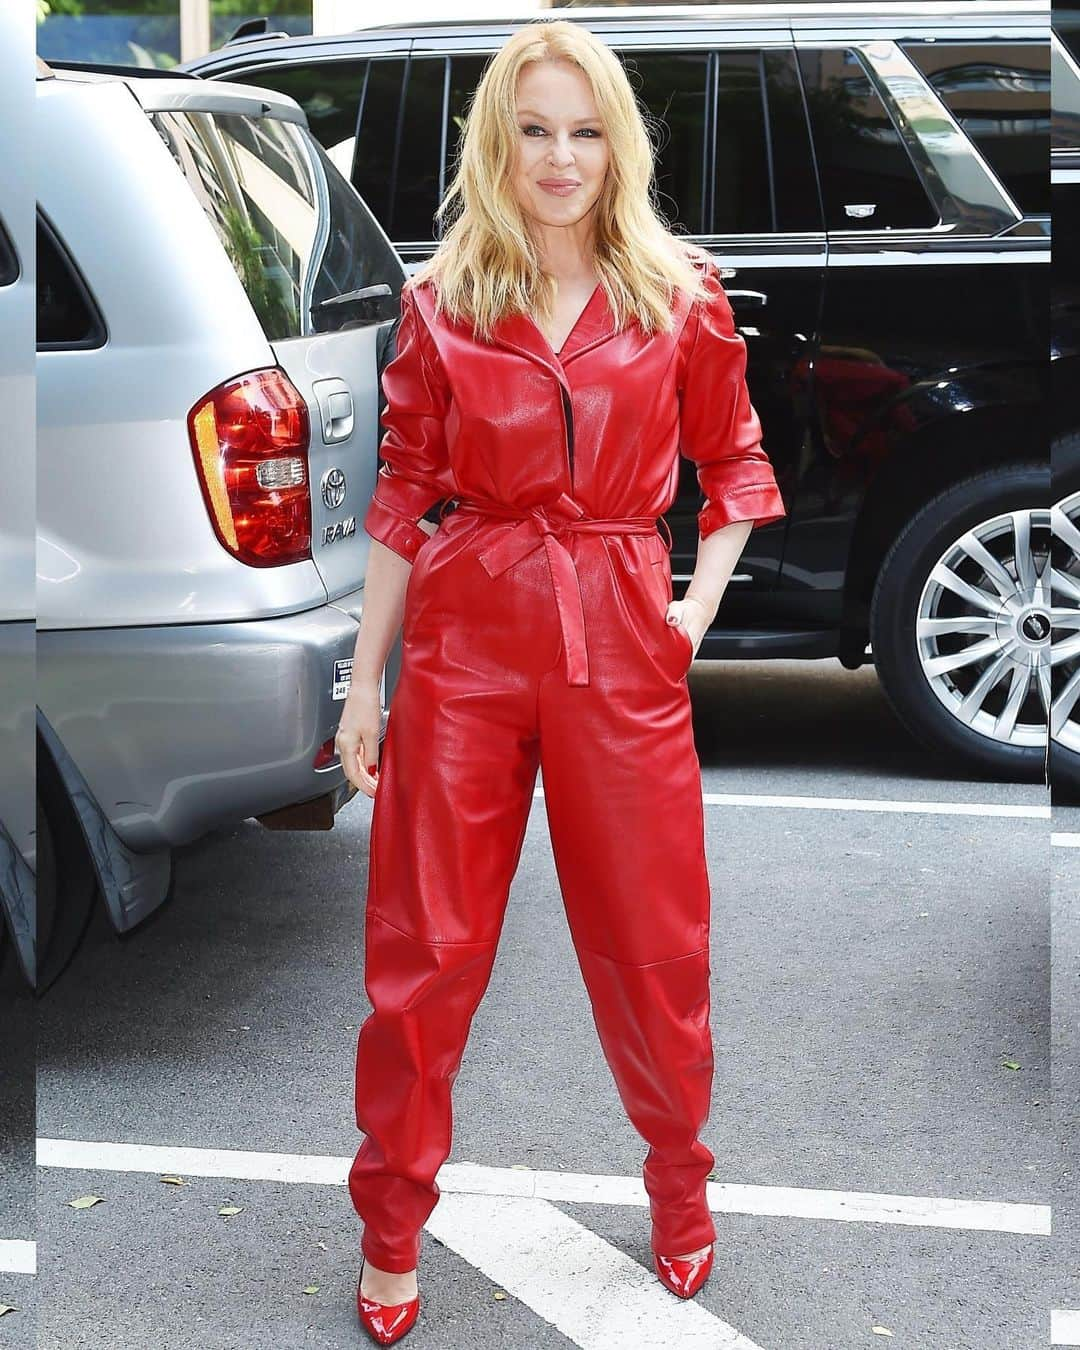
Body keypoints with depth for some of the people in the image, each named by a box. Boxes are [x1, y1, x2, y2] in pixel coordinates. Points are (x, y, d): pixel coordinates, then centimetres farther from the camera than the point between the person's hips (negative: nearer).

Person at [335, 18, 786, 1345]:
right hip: (463, 636, 0)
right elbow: (405, 493, 5)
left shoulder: (680, 295, 1)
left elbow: (735, 456, 13)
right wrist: (364, 681, 4)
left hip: (621, 639, 0)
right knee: (421, 950, 5)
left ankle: (680, 1186, 37)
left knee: (653, 947, 10)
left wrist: (703, 600, 0)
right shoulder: (442, 301, 2)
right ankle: (392, 1229, 25)